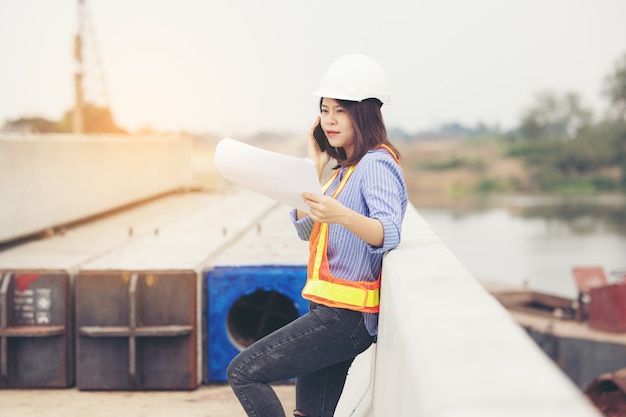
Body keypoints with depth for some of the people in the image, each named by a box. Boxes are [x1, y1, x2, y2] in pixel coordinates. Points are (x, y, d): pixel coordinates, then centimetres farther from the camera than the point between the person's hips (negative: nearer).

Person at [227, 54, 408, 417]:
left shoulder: (377, 163, -12)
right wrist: (314, 170, 9)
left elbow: (389, 233, -28)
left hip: (345, 315, -10)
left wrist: (341, 215, -47)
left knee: (243, 372, -10)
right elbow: (306, 230, 18)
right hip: (329, 310, 10)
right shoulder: (346, 168, 18)